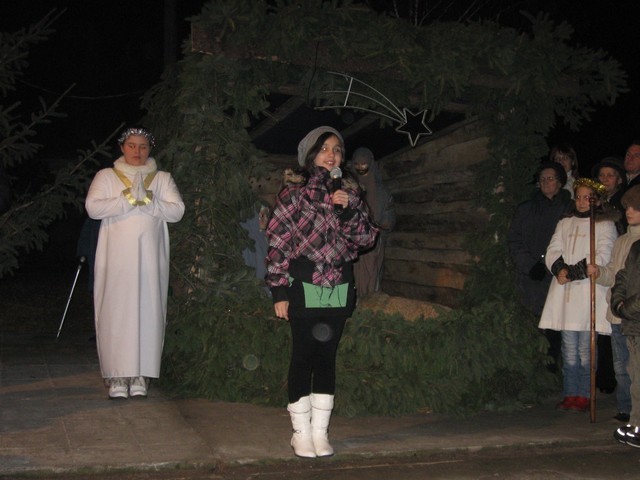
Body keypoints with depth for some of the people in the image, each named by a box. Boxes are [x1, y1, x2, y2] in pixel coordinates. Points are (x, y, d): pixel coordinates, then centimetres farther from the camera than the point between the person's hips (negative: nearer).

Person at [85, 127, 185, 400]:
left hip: (149, 257, 1)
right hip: (116, 257, -1)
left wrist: (147, 199, -11)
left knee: (148, 311, -4)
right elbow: (93, 207, -5)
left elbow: (177, 211, 1)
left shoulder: (162, 179, 15)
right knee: (116, 311, -7)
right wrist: (127, 199, -13)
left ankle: (140, 377, 1)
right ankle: (117, 377, -5)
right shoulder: (106, 176, 12)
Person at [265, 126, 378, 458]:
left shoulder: (349, 193, 10)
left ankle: (320, 432, 18)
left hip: (339, 290, 4)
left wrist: (350, 207, -13)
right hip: (304, 289, -3)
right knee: (303, 357, 1)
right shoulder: (294, 195, -1)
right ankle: (301, 433, 12)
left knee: (327, 358, 8)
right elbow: (277, 245, -4)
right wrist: (279, 292, -8)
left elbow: (366, 238, 3)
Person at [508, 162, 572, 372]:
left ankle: (553, 367, 1)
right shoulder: (526, 209, 14)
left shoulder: (570, 209, 8)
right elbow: (514, 241, 10)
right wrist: (530, 265, -4)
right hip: (532, 279, 1)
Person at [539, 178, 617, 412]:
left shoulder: (605, 225, 5)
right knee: (569, 350, 4)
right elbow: (552, 251, 10)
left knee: (586, 349, -5)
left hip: (589, 293, -4)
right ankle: (570, 395, 9)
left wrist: (572, 273, -12)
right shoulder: (565, 223, 20)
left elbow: (602, 257, -8)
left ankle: (584, 396, 2)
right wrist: (560, 269, -11)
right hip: (565, 294, 4)